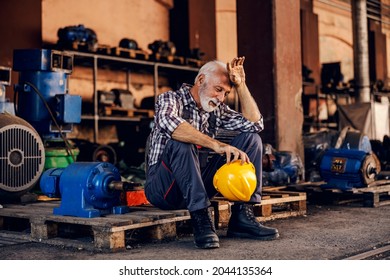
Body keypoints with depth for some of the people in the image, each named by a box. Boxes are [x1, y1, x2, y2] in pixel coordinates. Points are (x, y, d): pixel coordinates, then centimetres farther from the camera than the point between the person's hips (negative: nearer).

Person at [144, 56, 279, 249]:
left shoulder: (217, 110, 11)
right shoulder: (170, 99, -10)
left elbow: (255, 124, 3)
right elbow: (168, 122, -35)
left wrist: (240, 85, -4)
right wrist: (215, 144, -43)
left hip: (196, 186, 6)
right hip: (162, 188, -6)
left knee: (251, 138, -3)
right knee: (180, 142, -37)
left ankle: (242, 216, -14)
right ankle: (201, 219, -33)